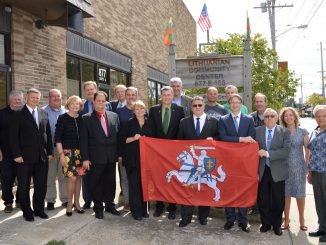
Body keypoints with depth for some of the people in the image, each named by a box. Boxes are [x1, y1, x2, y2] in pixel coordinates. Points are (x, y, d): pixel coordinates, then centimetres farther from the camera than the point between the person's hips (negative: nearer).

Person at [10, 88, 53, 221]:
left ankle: (39, 209, 26)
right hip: (25, 157, -3)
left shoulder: (44, 113, 9)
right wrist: (17, 154, -11)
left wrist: (49, 152, 6)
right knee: (24, 187, 8)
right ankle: (27, 212, 23)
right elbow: (14, 136, -6)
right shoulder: (19, 114, -3)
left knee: (41, 185, 10)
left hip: (42, 156, 3)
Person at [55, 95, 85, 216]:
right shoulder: (63, 118, -1)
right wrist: (61, 154, -10)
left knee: (79, 177, 7)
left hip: (80, 152, 4)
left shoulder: (82, 119, 8)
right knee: (72, 178, -8)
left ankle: (76, 202, 21)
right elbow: (57, 138, -4)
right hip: (68, 152, -4)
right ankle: (69, 203, 10)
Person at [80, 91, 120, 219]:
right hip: (96, 157, -3)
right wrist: (85, 158, -8)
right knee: (96, 183, 7)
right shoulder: (86, 118, -1)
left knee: (110, 182, 13)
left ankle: (110, 205, 29)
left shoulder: (114, 116, 7)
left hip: (111, 157, 3)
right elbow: (83, 140, -4)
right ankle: (98, 208, 23)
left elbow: (118, 135, 8)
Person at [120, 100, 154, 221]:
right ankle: (136, 211, 9)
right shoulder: (129, 123, 2)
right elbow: (122, 139, 0)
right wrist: (133, 138, -15)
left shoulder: (150, 122, 9)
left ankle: (144, 209, 19)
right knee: (134, 184, 0)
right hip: (132, 157, -2)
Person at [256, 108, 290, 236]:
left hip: (278, 171, -1)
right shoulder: (257, 131, 4)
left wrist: (267, 153, -20)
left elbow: (286, 151, -13)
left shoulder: (285, 132, -3)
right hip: (262, 170, 1)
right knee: (263, 200, 9)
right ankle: (265, 223, 28)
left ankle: (277, 225, 28)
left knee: (278, 201, 9)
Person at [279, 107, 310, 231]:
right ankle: (286, 220, 19)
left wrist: (307, 166, -5)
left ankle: (302, 220, 23)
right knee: (286, 193, 6)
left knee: (300, 194, 6)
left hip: (299, 167, 0)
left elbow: (307, 150, 1)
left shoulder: (303, 131, 1)